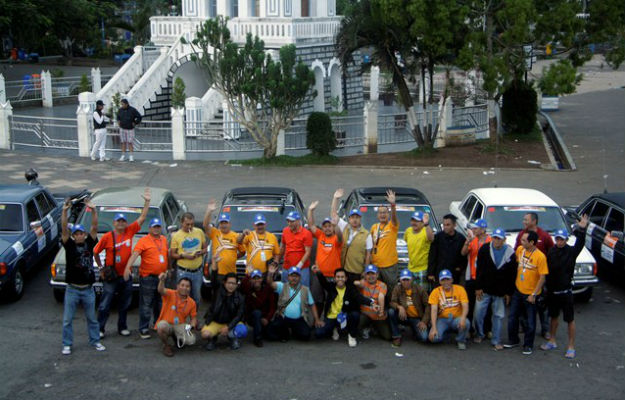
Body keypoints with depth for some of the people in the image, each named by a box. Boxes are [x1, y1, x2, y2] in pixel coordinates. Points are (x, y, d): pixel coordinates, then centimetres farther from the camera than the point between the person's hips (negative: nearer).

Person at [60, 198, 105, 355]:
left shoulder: (89, 243, 3)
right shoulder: (69, 245, -2)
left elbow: (95, 227, -8)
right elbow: (64, 229, -15)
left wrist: (93, 210, -20)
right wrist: (64, 211, -26)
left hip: (88, 289, 2)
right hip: (72, 289, -2)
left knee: (92, 318, 14)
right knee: (67, 319, 5)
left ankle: (95, 341, 25)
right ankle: (67, 344, 15)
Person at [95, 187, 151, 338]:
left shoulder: (130, 231, -1)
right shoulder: (107, 237, -9)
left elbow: (142, 218, -3)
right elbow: (95, 252, 1)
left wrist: (147, 202, -9)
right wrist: (101, 268, 1)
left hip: (126, 275, 4)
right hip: (111, 276, -3)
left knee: (125, 304, 14)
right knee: (105, 304, 2)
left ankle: (122, 327, 28)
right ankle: (100, 328, 12)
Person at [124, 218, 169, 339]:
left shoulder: (164, 240, 12)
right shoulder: (144, 240, -8)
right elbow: (135, 254, -20)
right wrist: (128, 267, -34)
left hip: (162, 277, 6)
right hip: (147, 278, -6)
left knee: (160, 304, 18)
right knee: (146, 305, -3)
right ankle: (144, 329, 2)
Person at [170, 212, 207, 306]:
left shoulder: (199, 232, 6)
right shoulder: (176, 235, -3)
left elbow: (205, 248, 13)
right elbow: (172, 255, -1)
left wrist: (201, 252, -9)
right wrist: (183, 255, -18)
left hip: (197, 271, 3)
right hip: (183, 272, -3)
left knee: (196, 297, 11)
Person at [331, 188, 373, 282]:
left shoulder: (366, 234, 0)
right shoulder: (344, 228, 7)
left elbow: (368, 254, 0)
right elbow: (334, 214, 5)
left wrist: (366, 271, -3)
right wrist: (335, 198, -5)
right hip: (342, 269, 2)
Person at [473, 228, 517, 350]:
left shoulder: (510, 253, -5)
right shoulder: (485, 249, -4)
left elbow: (512, 275, 0)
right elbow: (479, 270, -2)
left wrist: (509, 293, -1)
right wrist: (478, 287, -6)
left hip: (500, 292, 0)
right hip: (484, 289, 1)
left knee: (498, 316, 6)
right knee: (478, 313, 3)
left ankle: (496, 341, 16)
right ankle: (479, 334, 27)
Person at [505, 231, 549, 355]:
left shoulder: (540, 256, -20)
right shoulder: (520, 249, -3)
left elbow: (542, 277, -17)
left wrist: (534, 294, -18)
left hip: (530, 293, -5)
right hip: (518, 290, 5)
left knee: (530, 321, 7)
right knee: (512, 317, 14)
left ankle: (528, 345, 21)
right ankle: (513, 340, 31)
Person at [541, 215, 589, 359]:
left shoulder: (571, 251, -10)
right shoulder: (551, 251, 2)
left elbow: (580, 244, -29)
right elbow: (547, 270, 8)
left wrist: (581, 230, -45)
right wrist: (547, 285, 4)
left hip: (565, 291, -5)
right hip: (552, 291, 5)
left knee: (570, 319, 1)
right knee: (553, 316, 18)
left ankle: (571, 347, 8)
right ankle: (552, 341, 32)